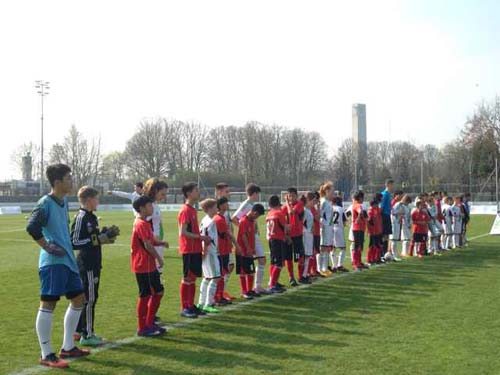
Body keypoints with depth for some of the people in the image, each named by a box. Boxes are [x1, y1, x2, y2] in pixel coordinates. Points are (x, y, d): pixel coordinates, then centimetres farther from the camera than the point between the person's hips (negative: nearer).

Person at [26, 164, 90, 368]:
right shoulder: (45, 203, -14)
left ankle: (67, 347, 24)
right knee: (48, 304, -4)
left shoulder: (64, 202, 13)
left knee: (78, 299, 14)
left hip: (68, 260, 10)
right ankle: (46, 355, 4)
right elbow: (31, 227, -26)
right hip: (52, 262, -10)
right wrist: (48, 247, -18)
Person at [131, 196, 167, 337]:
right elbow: (148, 245, -21)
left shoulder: (144, 223, 16)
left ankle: (149, 324, 21)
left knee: (158, 292, 13)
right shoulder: (142, 224, -16)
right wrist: (159, 258, -11)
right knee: (145, 295, -3)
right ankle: (142, 328, 6)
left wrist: (160, 243, 1)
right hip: (143, 266, -10)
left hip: (150, 265, 10)